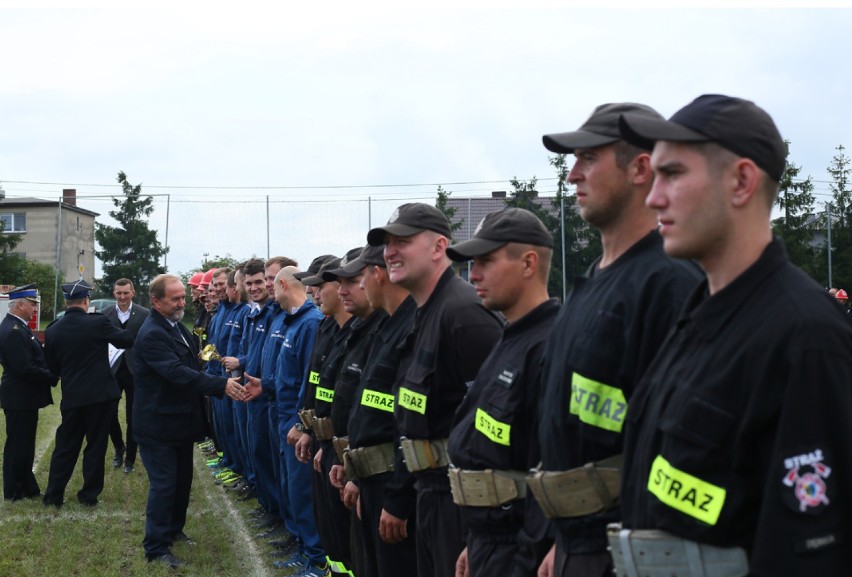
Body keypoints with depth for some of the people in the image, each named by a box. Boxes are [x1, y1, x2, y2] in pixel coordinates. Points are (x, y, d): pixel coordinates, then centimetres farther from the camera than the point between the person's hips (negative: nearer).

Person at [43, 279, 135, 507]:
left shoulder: (52, 330, -1)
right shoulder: (98, 322, -12)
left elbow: (52, 367, 9)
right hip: (101, 394, -3)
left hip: (71, 397, 3)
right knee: (95, 445, 7)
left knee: (65, 446, 12)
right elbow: (127, 341, -1)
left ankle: (53, 495, 15)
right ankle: (89, 494, 12)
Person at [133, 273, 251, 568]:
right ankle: (156, 546, 4)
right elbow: (177, 372, -33)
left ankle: (174, 529, 34)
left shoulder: (177, 325, 7)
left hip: (182, 418, 9)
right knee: (164, 483, -5)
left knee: (182, 479, 17)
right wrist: (221, 385, -38)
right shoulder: (151, 334, -23)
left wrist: (224, 386, 6)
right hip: (158, 422, -9)